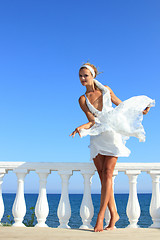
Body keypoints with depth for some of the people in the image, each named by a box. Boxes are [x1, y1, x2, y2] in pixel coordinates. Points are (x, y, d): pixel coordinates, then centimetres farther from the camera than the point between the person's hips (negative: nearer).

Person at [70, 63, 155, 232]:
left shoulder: (106, 90, 6)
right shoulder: (82, 99, 5)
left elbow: (121, 104, 18)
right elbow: (92, 120, -5)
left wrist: (139, 111, 18)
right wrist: (83, 127, -24)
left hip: (111, 133, -1)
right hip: (96, 137, 2)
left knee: (107, 173, -11)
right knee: (102, 176, -2)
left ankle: (100, 216, -9)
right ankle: (114, 214, 8)